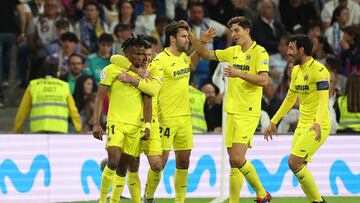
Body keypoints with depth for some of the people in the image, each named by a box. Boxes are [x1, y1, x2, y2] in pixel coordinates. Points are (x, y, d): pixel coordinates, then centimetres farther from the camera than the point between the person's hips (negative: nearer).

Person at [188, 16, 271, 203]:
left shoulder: (259, 52, -7)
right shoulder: (233, 52, 13)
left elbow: (263, 80, -19)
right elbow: (206, 54, 21)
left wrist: (239, 73, -27)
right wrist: (190, 35, 11)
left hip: (248, 114, -7)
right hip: (232, 112, 7)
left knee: (237, 159, -14)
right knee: (234, 161, 5)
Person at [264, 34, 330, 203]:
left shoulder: (319, 70, -16)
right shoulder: (296, 71, 12)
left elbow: (323, 100, -27)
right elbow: (290, 99, 24)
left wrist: (318, 123, -42)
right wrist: (273, 122, 24)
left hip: (317, 127, -9)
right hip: (302, 125, 9)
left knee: (294, 162, -17)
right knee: (298, 167, 2)